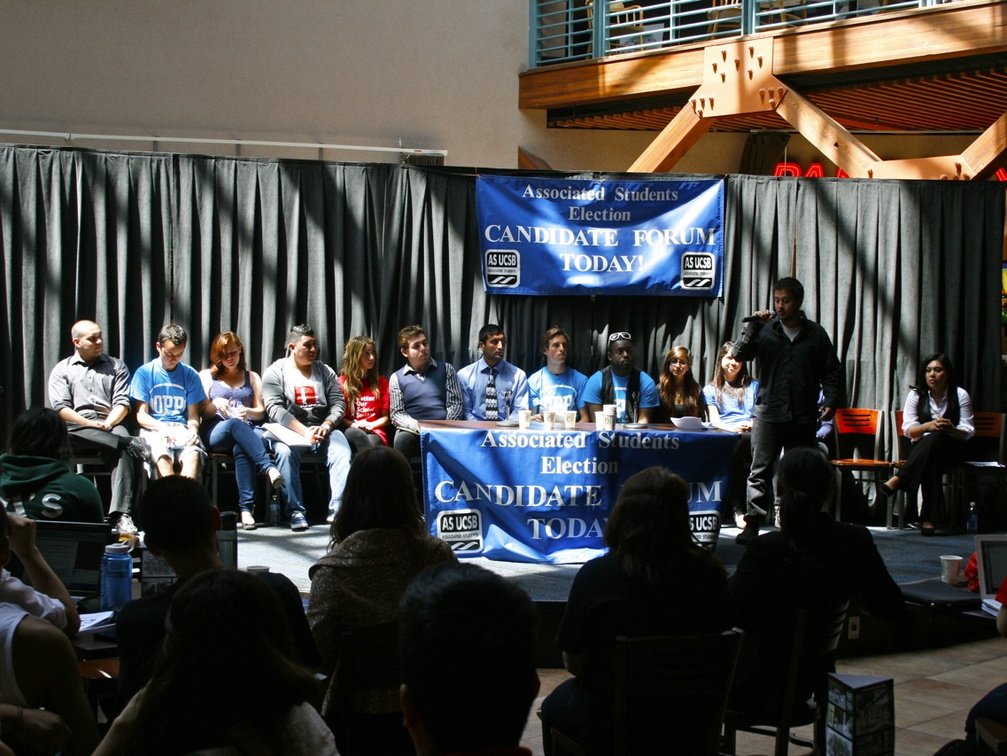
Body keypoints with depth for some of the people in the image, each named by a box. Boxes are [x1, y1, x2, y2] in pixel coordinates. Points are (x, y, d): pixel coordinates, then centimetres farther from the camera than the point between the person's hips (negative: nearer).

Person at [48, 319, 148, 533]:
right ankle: (132, 443, -36)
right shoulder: (62, 369, 19)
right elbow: (60, 408, 4)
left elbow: (122, 404, 10)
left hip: (110, 428, 0)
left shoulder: (116, 366, 21)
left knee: (123, 452, -34)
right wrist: (91, 425, -11)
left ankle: (120, 515, -44)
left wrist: (107, 424, -12)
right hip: (76, 427, 0)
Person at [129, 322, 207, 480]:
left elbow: (193, 415, 12)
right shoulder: (144, 373, 7)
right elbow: (141, 415, 4)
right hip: (153, 430, -1)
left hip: (182, 430, 2)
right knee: (162, 455, -37)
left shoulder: (190, 375, 13)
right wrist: (162, 428, -17)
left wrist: (193, 430, -13)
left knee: (193, 454, -34)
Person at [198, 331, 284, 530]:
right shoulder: (207, 376, 22)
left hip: (249, 430, 1)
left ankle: (247, 508, -49)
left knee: (241, 448, -39)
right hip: (216, 433, -1)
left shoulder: (252, 377, 27)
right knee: (235, 425, -40)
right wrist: (215, 404, -9)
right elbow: (201, 413, 13)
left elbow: (260, 412, 19)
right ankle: (269, 468, -59)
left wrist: (248, 412, -4)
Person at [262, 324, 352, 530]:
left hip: (322, 428, 3)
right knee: (285, 452, -36)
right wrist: (304, 431, -20)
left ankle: (337, 509, -35)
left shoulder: (325, 371, 17)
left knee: (342, 453, -28)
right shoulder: (275, 372, 5)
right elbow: (275, 409, -8)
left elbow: (338, 404, 7)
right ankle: (296, 512, -33)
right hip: (289, 429, -2)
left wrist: (326, 426, -14)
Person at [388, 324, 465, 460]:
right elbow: (397, 414, 5)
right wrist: (418, 426, -16)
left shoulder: (446, 369, 11)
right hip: (413, 432, 0)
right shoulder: (397, 378, 10)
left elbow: (456, 404, 6)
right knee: (402, 439, -35)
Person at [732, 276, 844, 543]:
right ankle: (752, 523, -7)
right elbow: (740, 354, -3)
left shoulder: (816, 334, 8)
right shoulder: (765, 331, 6)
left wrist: (831, 400, -2)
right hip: (768, 413, -1)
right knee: (760, 471, -7)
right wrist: (754, 326, -13)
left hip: (803, 416, 1)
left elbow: (832, 371, 11)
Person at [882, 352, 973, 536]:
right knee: (931, 463, -38)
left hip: (951, 448, -1)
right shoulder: (916, 395, 2)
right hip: (922, 447, 1)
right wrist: (928, 426, -26)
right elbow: (908, 430, -4)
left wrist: (951, 429, -27)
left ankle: (898, 480, -44)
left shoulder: (960, 395, 0)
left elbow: (967, 433, -3)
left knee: (936, 438, -39)